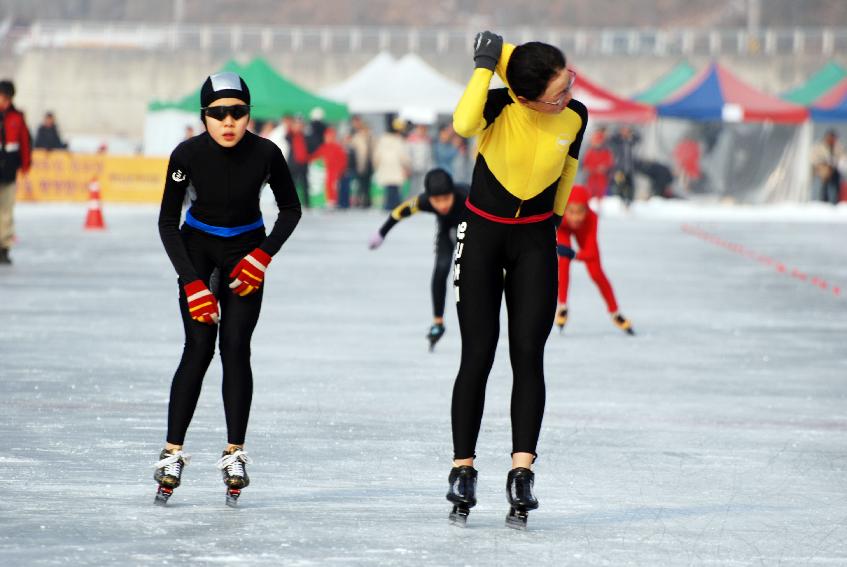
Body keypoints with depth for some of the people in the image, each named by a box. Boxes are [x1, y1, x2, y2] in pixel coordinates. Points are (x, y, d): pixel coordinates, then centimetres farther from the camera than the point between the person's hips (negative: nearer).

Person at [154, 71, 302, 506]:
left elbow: (290, 210, -4)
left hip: (245, 251, 1)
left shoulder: (265, 153, -21)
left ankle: (234, 454, -1)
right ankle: (173, 453, -6)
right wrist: (192, 283, -18)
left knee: (235, 348, -8)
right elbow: (167, 222, -12)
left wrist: (262, 257, -15)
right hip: (197, 246, -1)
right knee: (198, 348, -11)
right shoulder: (188, 155, -23)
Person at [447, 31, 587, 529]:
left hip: (536, 239, 2)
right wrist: (485, 66, -38)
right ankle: (463, 469, 6)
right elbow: (463, 124, -44)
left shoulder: (575, 117, -11)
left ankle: (523, 470, -6)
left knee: (528, 354, -5)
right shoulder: (502, 105, -21)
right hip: (483, 232, -2)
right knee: (478, 355, -3)